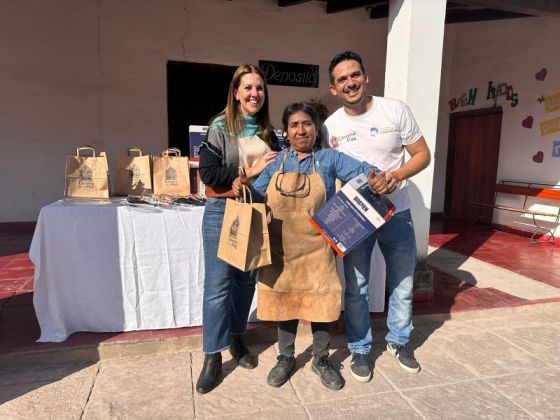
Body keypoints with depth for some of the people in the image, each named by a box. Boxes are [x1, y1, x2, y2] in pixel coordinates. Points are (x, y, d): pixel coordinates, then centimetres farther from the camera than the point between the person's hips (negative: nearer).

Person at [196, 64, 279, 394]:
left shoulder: (268, 131, 10)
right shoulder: (220, 127, -5)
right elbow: (208, 173, -14)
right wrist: (249, 172, -16)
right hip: (222, 211, -4)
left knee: (247, 279, 13)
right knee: (218, 284, -2)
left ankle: (237, 338, 34)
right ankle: (213, 356, 13)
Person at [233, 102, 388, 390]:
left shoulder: (329, 158, -1)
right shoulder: (276, 160, 5)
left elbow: (360, 170, -13)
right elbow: (258, 195, 9)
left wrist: (376, 177, -35)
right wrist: (244, 187, -13)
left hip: (316, 250, -1)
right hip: (281, 250, 2)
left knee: (320, 303, 9)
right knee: (284, 302, 13)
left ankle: (321, 360, 33)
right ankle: (286, 358, 35)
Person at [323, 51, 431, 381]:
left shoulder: (396, 110, -7)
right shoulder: (331, 126, -3)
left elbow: (422, 154, -3)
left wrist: (398, 175, -23)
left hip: (397, 213, 1)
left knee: (403, 284, 13)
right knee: (356, 287, 8)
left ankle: (399, 341, 38)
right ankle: (360, 349, 28)